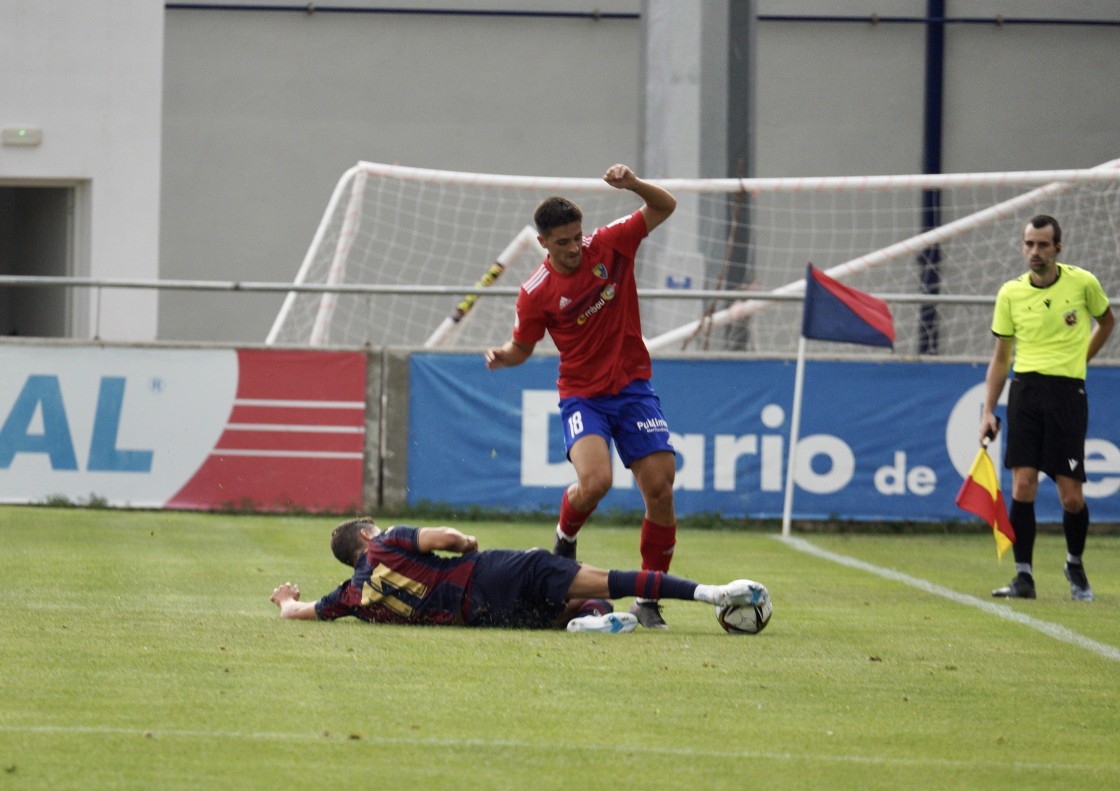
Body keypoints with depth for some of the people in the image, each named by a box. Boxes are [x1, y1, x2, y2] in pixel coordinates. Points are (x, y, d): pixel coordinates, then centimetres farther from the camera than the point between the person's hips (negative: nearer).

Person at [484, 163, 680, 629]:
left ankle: (649, 599, 6)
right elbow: (522, 348, 6)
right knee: (595, 481, -28)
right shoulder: (536, 293, -9)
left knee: (660, 491, -7)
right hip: (582, 396, -2)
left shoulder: (609, 246, -5)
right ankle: (564, 543, 6)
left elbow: (664, 208, 3)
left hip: (633, 387, 2)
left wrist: (634, 185, -18)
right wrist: (501, 356, -17)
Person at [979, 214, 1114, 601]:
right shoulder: (1011, 293, 3)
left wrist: (1078, 359, 12)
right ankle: (1023, 576, -2)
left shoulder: (1083, 283, -1)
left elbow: (1106, 320, 20)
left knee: (1071, 496, -2)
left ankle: (1075, 565, 24)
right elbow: (1000, 358, 9)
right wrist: (988, 411, 4)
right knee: (1022, 485, -8)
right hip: (1025, 389, 1)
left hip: (1067, 394, -1)